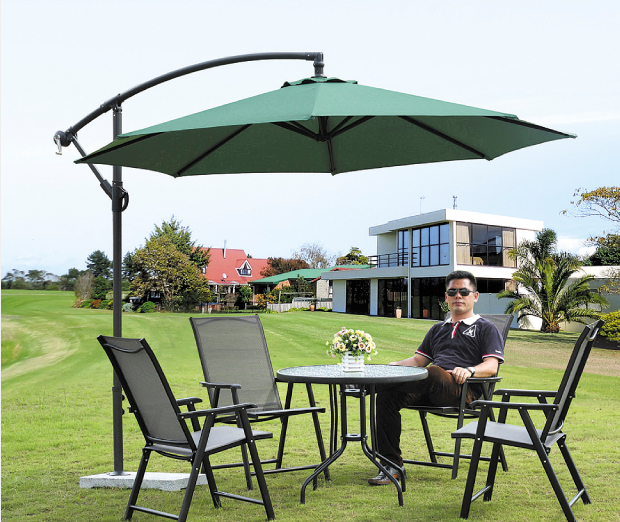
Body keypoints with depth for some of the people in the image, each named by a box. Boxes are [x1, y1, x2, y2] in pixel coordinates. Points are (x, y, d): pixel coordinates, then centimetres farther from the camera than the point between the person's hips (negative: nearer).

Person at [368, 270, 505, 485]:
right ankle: (391, 466, -24)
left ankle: (378, 382, -30)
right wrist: (394, 365, 6)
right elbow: (418, 360, 28)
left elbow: (491, 366, 1)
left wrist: (469, 370, -22)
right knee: (387, 395, -26)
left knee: (433, 372, -41)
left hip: (465, 390, -5)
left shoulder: (486, 328, 16)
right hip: (429, 390, 5)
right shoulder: (438, 329, 32)